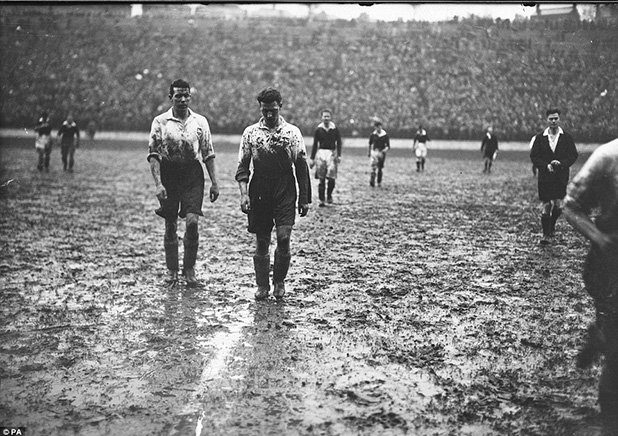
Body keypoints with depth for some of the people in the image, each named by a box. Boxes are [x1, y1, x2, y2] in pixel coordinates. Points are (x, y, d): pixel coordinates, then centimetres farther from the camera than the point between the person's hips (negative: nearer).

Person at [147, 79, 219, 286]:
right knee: (170, 226, 6)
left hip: (193, 174, 1)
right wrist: (158, 183, -13)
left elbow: (208, 154, 9)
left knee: (192, 221, -12)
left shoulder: (200, 121, 5)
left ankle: (189, 270, 2)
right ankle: (172, 271, 19)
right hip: (168, 173, 0)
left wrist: (214, 182, 5)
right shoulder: (160, 121, 0)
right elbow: (153, 154, -3)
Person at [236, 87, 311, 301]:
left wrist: (304, 198, 3)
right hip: (259, 193, 1)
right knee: (261, 242, 5)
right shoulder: (250, 132, 5)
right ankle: (262, 285, 18)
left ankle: (279, 282, 10)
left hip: (286, 193, -1)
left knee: (283, 237, -11)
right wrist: (244, 193, -8)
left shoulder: (292, 132, 3)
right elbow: (243, 166, 6)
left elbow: (301, 167, 5)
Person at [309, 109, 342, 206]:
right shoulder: (318, 130, 6)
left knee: (331, 178, -10)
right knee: (321, 179, 0)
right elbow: (315, 144, 10)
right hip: (321, 152, 1)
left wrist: (339, 155, -5)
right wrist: (312, 158, 7)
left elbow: (339, 143, 7)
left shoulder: (335, 129, 4)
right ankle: (321, 200, 6)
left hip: (332, 153, -1)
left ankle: (329, 195, 13)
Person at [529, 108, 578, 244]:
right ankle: (546, 234, 7)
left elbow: (574, 155, 2)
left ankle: (552, 226, 29)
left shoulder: (566, 137, 3)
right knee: (546, 205, -1)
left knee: (558, 205, 1)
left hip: (561, 176, 1)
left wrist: (561, 163, -15)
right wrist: (546, 166, -14)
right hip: (544, 176, -1)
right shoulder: (540, 138, 2)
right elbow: (533, 156, 0)